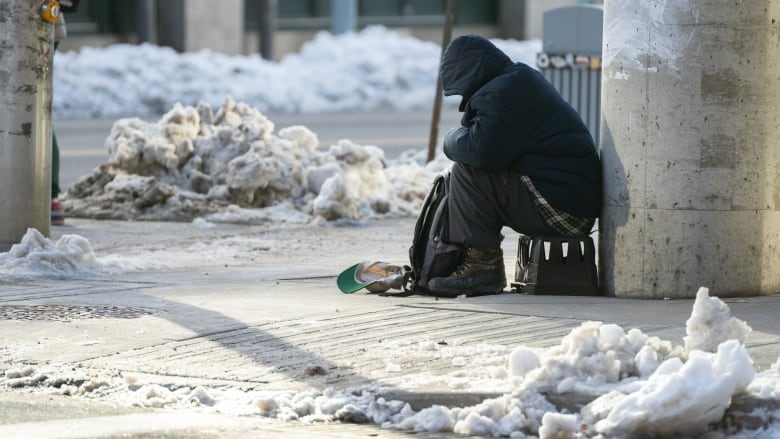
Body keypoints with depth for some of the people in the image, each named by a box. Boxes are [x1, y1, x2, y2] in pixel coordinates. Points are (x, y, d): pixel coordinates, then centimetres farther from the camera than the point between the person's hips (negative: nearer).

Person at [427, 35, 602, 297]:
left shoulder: (499, 94, -14)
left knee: (466, 171, -14)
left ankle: (481, 264, -14)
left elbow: (484, 150, -26)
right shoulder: (524, 78, 19)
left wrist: (453, 140, -5)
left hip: (560, 209, -11)